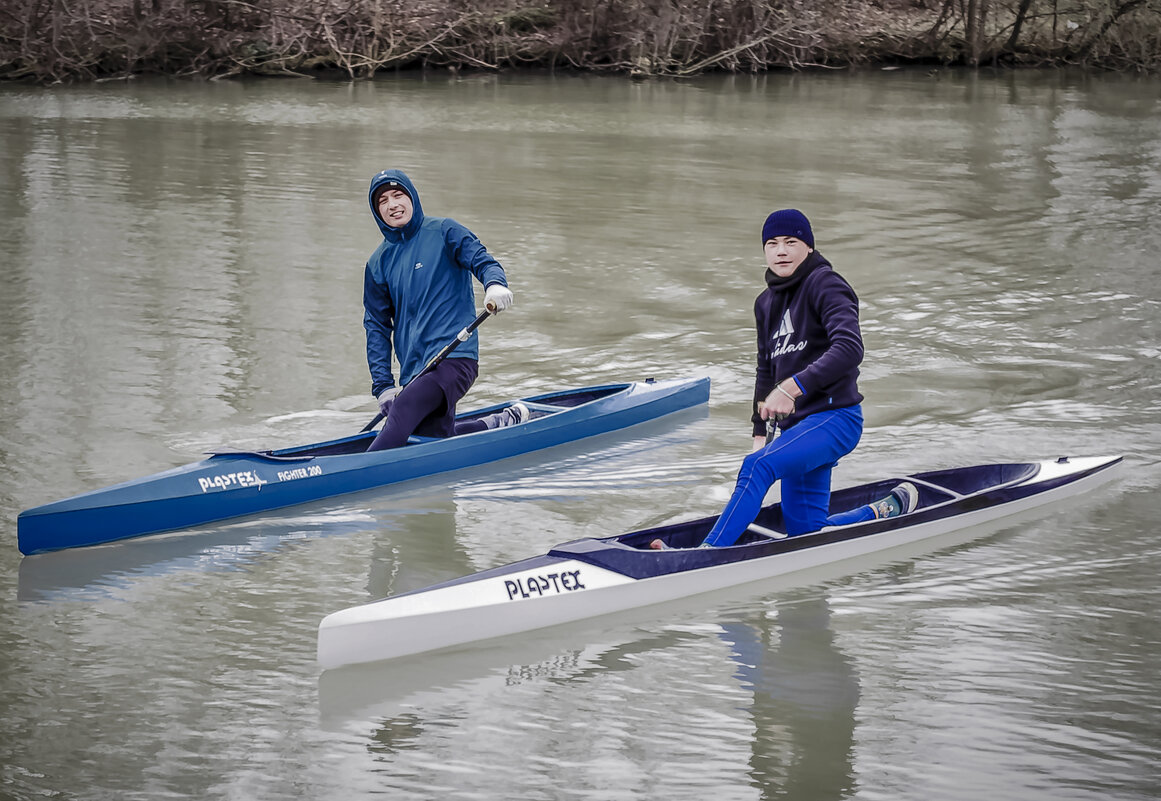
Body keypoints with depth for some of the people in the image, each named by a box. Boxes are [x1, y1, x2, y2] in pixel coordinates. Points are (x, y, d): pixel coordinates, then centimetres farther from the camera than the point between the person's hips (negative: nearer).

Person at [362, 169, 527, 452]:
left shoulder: (443, 232, 0)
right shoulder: (379, 263, 12)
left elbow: (482, 259, -11)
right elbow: (377, 326, 12)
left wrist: (495, 283, -37)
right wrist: (382, 385, 2)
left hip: (456, 357, -6)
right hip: (414, 370, 6)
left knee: (407, 406, -28)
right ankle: (506, 421, 26)